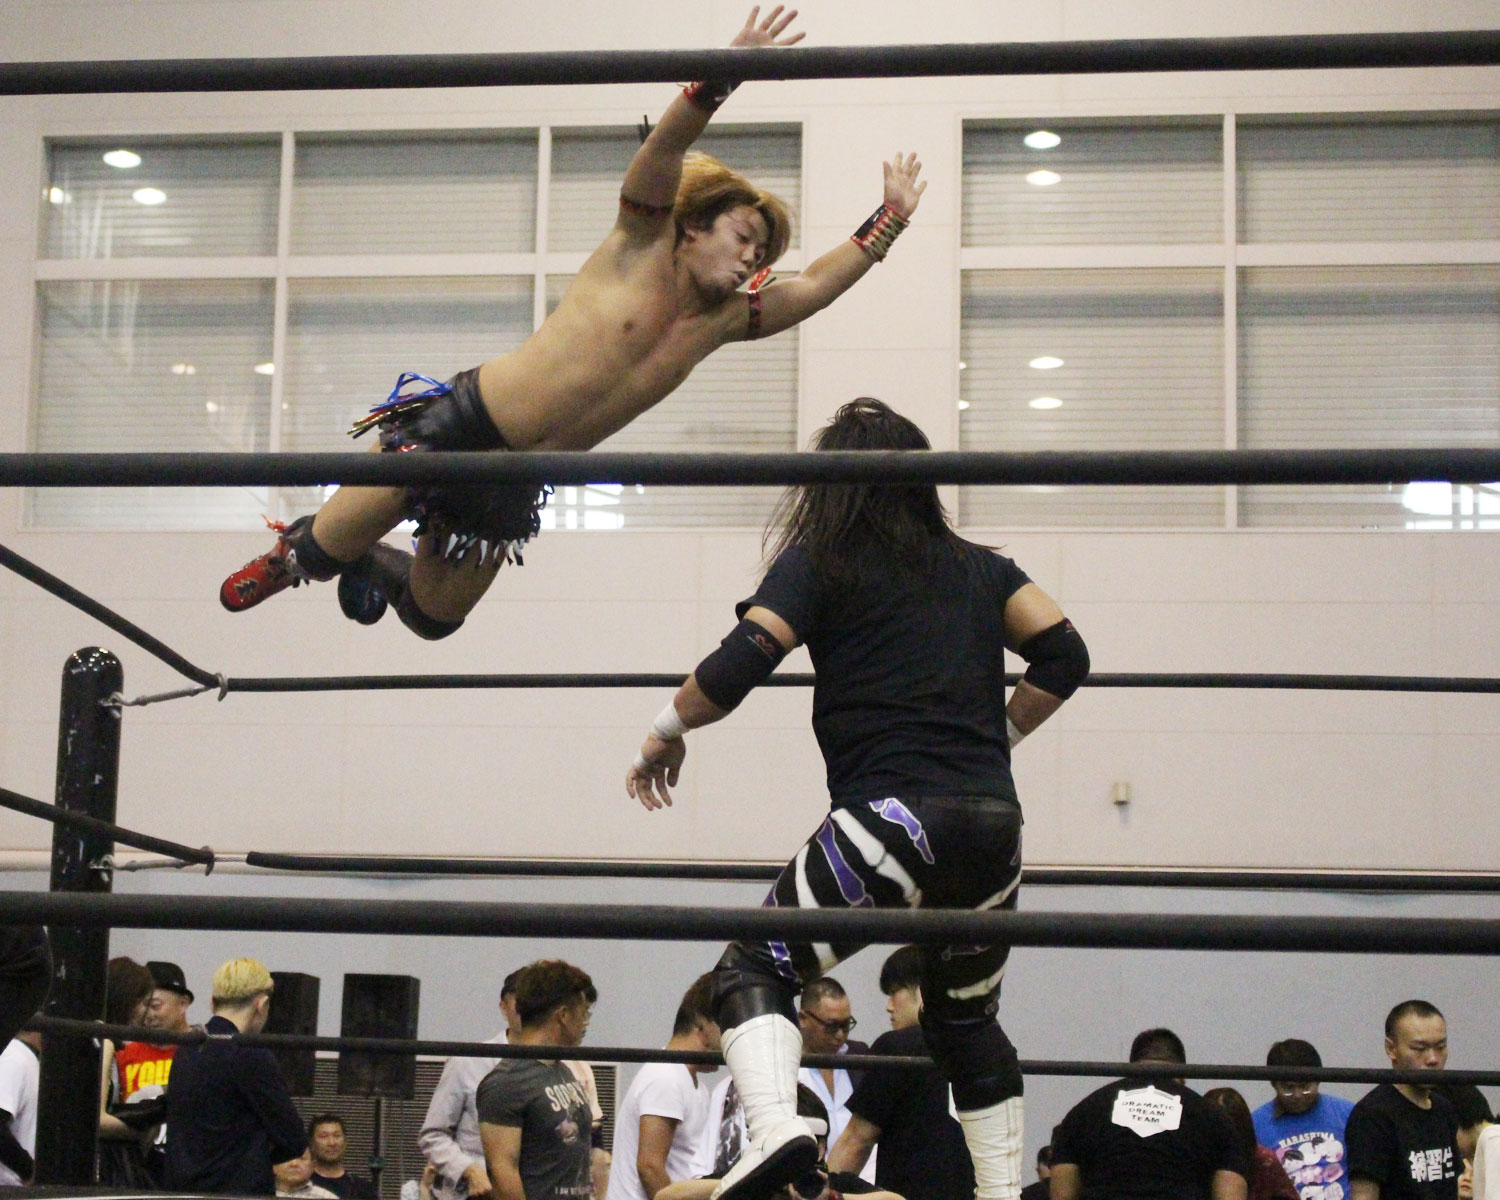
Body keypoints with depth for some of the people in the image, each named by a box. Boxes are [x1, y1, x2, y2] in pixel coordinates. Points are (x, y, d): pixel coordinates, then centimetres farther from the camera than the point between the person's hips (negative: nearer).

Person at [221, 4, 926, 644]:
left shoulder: (723, 321, 8)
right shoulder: (643, 245, -8)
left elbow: (816, 285, 14)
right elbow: (663, 149, -23)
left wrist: (891, 216, 11)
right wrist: (724, 76, -36)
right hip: (459, 425, -6)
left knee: (435, 617, 12)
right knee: (325, 549, -8)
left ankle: (364, 565, 43)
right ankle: (292, 554, 29)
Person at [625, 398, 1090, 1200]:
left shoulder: (818, 562, 5)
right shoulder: (977, 567, 19)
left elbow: (740, 664, -6)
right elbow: (1064, 656, 14)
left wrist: (668, 730, 9)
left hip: (895, 815, -5)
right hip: (993, 827, 5)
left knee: (755, 966, -1)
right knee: (968, 1018, 21)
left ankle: (774, 1128, -27)